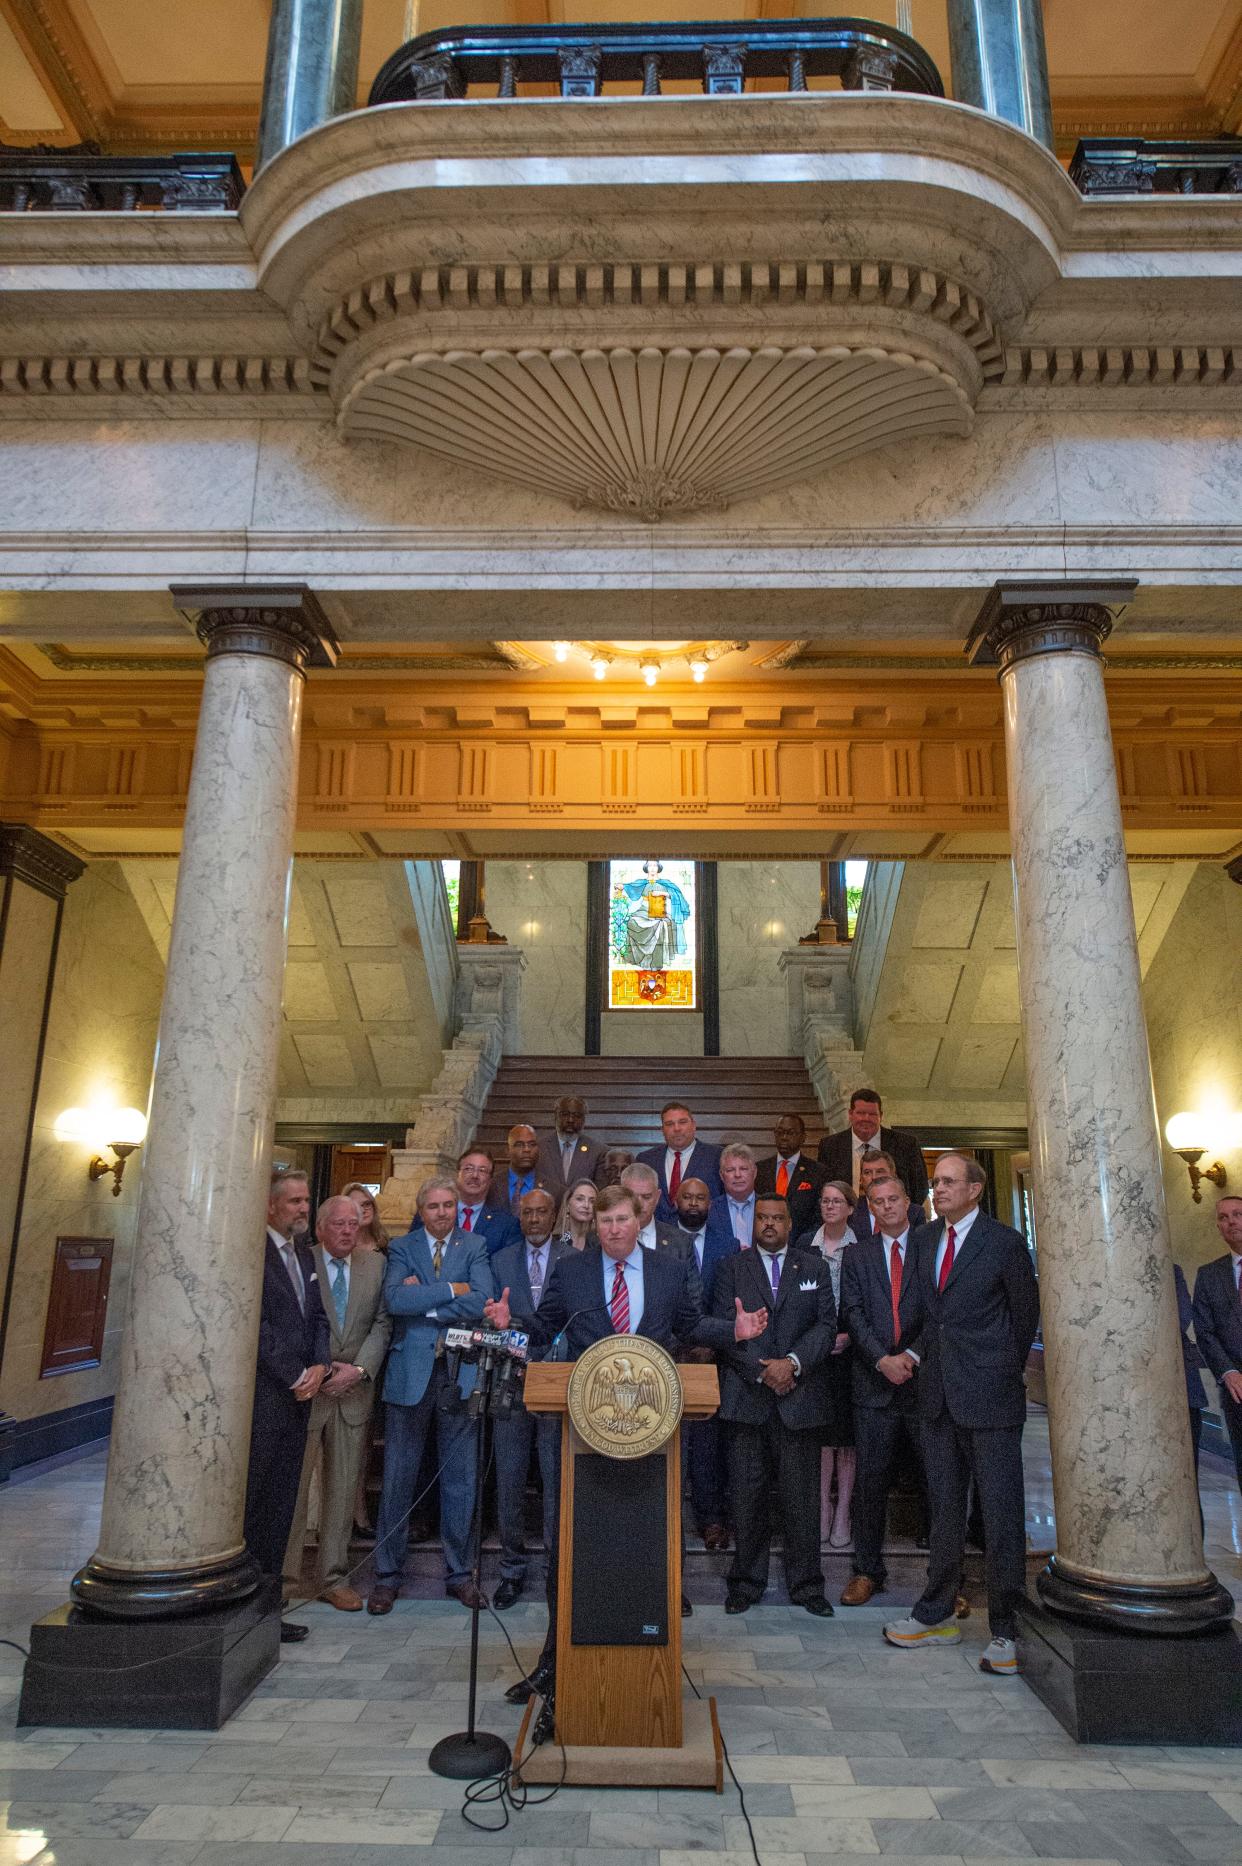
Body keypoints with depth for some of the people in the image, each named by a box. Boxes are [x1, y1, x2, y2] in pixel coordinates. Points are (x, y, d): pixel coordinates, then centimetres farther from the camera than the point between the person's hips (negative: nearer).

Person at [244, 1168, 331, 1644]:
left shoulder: (304, 1253, 15)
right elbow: (256, 1323, -15)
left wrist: (321, 1365, -1)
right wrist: (296, 1376, -11)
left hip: (297, 1395, 8)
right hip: (262, 1396, -7)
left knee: (280, 1507, 12)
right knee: (251, 1505, -1)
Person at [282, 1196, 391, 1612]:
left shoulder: (376, 1264, 4)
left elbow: (382, 1324, 2)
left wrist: (360, 1369, -10)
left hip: (354, 1391, 3)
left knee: (343, 1488, 10)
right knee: (292, 1485, 2)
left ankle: (333, 1578, 21)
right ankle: (282, 1574, 18)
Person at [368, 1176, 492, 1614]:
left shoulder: (474, 1246, 4)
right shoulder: (401, 1247, 4)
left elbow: (481, 1302, -12)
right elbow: (395, 1299, -15)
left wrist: (424, 1301, -12)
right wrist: (451, 1290, -16)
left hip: (460, 1372, 1)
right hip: (410, 1373, 0)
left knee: (460, 1479, 9)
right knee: (397, 1479, 7)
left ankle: (458, 1573, 25)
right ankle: (387, 1575, 23)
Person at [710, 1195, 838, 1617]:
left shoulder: (815, 1268, 11)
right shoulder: (732, 1267, 7)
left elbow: (826, 1325, 1)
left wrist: (792, 1362, -12)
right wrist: (760, 1371, -10)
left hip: (801, 1398, 1)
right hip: (745, 1397, 0)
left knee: (801, 1497, 5)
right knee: (747, 1496, 5)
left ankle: (806, 1584, 19)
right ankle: (746, 1582, 19)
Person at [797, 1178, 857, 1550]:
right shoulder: (804, 1244, 3)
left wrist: (849, 1335, -9)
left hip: (849, 1346, -1)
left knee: (847, 1430, 3)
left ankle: (843, 1511, 13)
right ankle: (823, 1508, 15)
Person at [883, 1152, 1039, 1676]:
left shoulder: (1004, 1242, -8)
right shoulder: (923, 1239, 9)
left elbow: (1025, 1313, 0)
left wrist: (1003, 1372, 7)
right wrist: (916, 1352, 4)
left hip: (989, 1395, -6)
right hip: (938, 1393, 6)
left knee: (1001, 1511, 1)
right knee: (944, 1508, 16)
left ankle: (1004, 1629, 14)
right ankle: (937, 1615, 27)